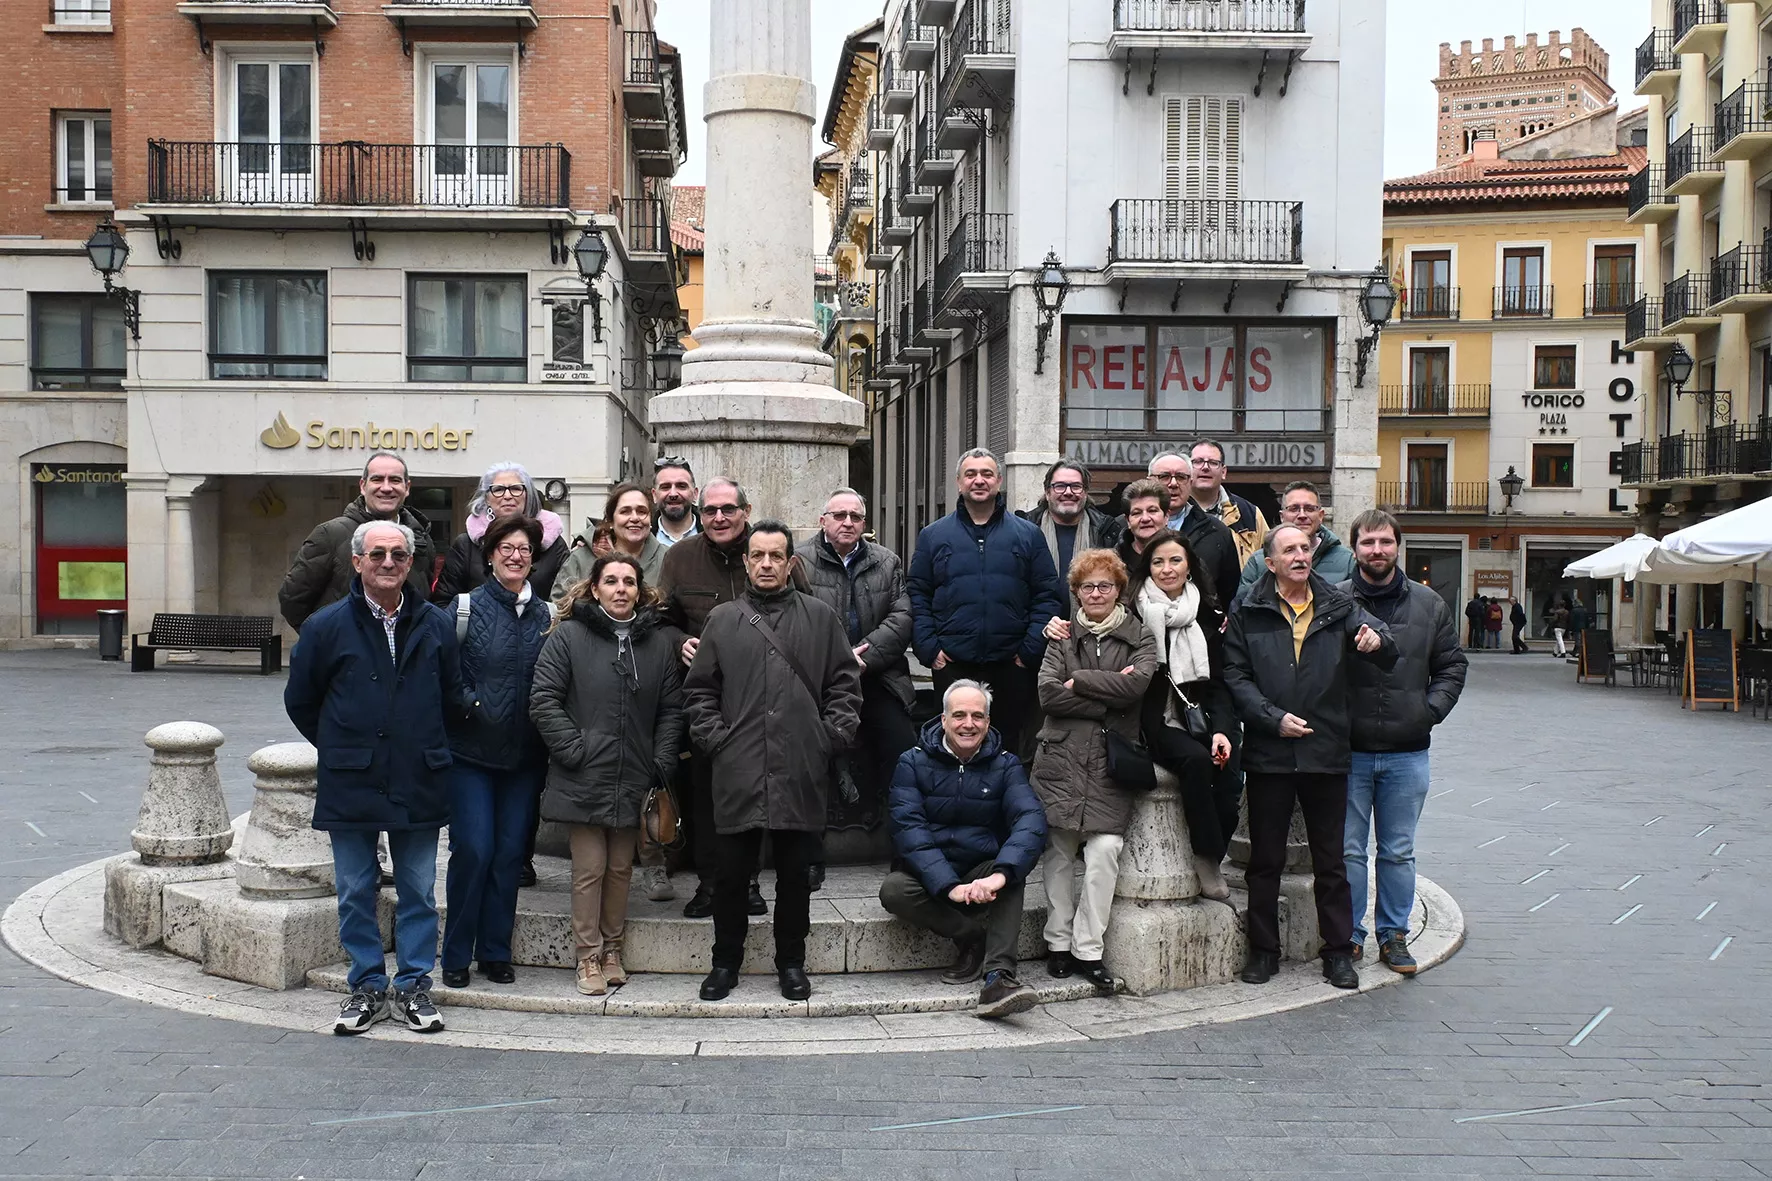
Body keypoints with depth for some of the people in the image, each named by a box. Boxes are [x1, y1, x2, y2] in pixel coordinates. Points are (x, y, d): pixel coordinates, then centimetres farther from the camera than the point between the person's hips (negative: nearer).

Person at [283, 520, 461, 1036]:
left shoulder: (437, 625, 3)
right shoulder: (327, 626, -2)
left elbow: (453, 699, 13)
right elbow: (300, 701, 8)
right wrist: (341, 749, 10)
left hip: (419, 782, 1)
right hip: (350, 785, -1)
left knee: (418, 891, 7)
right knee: (356, 892, 7)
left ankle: (414, 987, 18)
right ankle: (368, 988, 20)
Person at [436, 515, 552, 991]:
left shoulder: (546, 615, 7)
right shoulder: (466, 607, 0)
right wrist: (470, 704, -13)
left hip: (524, 754, 3)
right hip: (472, 750, -3)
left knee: (510, 853, 6)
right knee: (473, 850, -6)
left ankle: (496, 952, 18)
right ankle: (456, 955, 9)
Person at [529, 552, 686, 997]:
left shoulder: (661, 640, 6)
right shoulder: (569, 635, -3)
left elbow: (672, 708, 7)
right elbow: (543, 698, -6)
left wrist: (662, 763, -1)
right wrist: (573, 748, -12)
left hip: (633, 782, 3)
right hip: (582, 778, -3)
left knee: (621, 869, 12)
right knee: (589, 869, 1)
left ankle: (612, 949, 26)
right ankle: (589, 956, 14)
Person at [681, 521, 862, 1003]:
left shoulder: (820, 618, 9)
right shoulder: (722, 620, 9)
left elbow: (845, 683, 9)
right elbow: (698, 690, 12)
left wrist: (833, 735, -1)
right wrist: (714, 737, 0)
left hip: (802, 773, 0)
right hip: (738, 772, 0)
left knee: (796, 874, 8)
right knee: (731, 873, 6)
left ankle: (791, 962, 23)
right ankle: (726, 961, 22)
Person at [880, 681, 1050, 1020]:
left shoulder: (1005, 765, 0)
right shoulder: (913, 763, -4)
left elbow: (1031, 819, -18)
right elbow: (908, 828, -17)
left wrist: (1000, 874, -38)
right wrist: (950, 886, -32)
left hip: (982, 873, 1)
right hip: (927, 875, -1)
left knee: (1013, 874, -30)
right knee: (893, 891, -31)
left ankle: (998, 978, -36)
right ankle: (975, 939, -17)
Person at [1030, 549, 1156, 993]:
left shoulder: (1140, 639, 10)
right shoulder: (1062, 637, 12)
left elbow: (1137, 684, -10)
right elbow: (1049, 694, -3)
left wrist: (1078, 681, -6)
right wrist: (1110, 697, -7)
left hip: (1112, 762, -1)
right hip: (1061, 759, 1)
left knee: (1104, 849, -13)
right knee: (1058, 852, 1)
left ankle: (1088, 948, -3)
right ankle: (1059, 943, 14)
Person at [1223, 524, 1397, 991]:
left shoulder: (1339, 608, 7)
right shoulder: (1248, 615, 2)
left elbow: (1387, 656, -2)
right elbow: (1235, 677, -2)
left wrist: (1377, 641, -26)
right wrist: (1273, 719, -14)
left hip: (1327, 754, 1)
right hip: (1268, 755, -1)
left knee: (1331, 860, 9)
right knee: (1266, 859, 8)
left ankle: (1338, 951, 19)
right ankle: (1263, 949, 19)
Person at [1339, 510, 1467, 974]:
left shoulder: (1428, 604, 6)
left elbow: (1452, 664, 12)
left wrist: (1432, 709, -1)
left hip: (1407, 753, 2)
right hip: (1349, 750, -2)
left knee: (1399, 852, 11)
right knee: (1349, 850, 5)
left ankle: (1393, 934, 23)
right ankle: (1349, 935, 16)